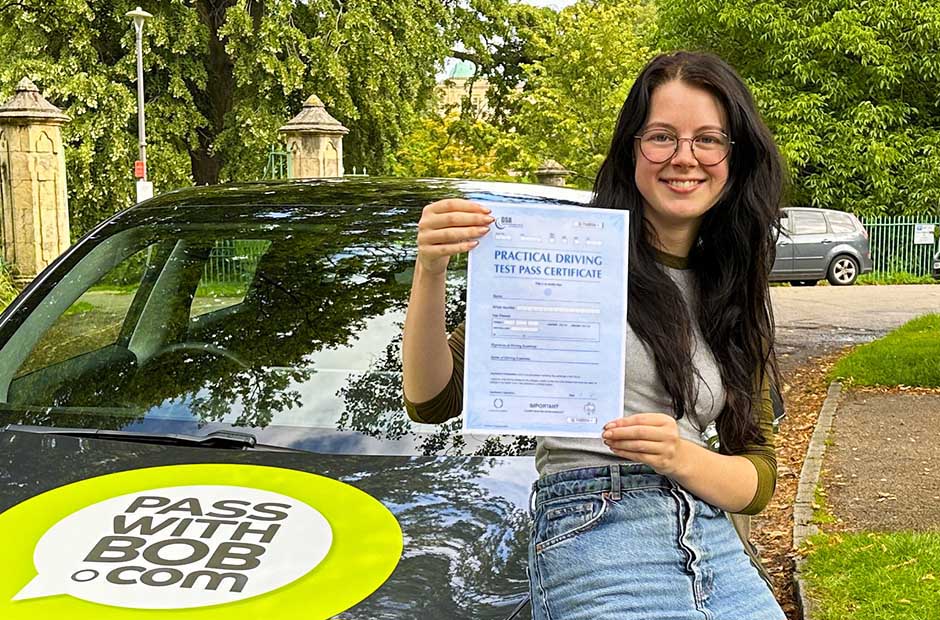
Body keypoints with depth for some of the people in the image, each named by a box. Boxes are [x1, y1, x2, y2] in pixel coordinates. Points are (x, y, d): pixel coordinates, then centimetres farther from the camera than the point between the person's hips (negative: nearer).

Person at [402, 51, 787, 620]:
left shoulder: (740, 297, 14)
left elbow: (759, 478, 10)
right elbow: (432, 399, -5)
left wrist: (681, 457, -11)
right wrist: (431, 272, -22)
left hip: (717, 551, 6)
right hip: (593, 540, -5)